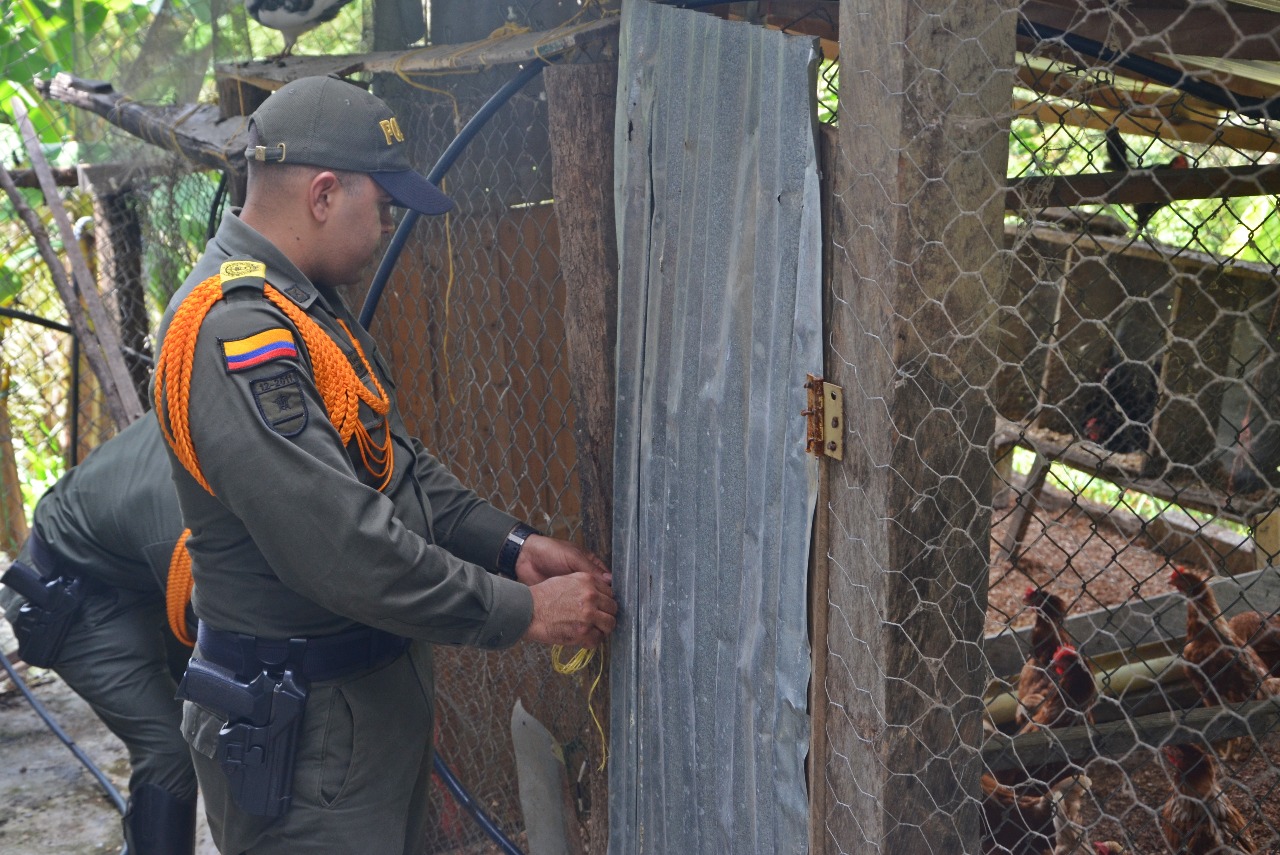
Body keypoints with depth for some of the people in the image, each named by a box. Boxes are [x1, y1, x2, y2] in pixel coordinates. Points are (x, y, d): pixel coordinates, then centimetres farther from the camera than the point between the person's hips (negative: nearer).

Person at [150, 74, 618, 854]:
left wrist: (509, 545, 4)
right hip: (302, 730, -10)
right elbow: (344, 549, -29)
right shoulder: (235, 334, -25)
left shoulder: (302, 304, 10)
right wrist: (522, 611, -20)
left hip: (377, 694, 10)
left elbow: (395, 462, 16)